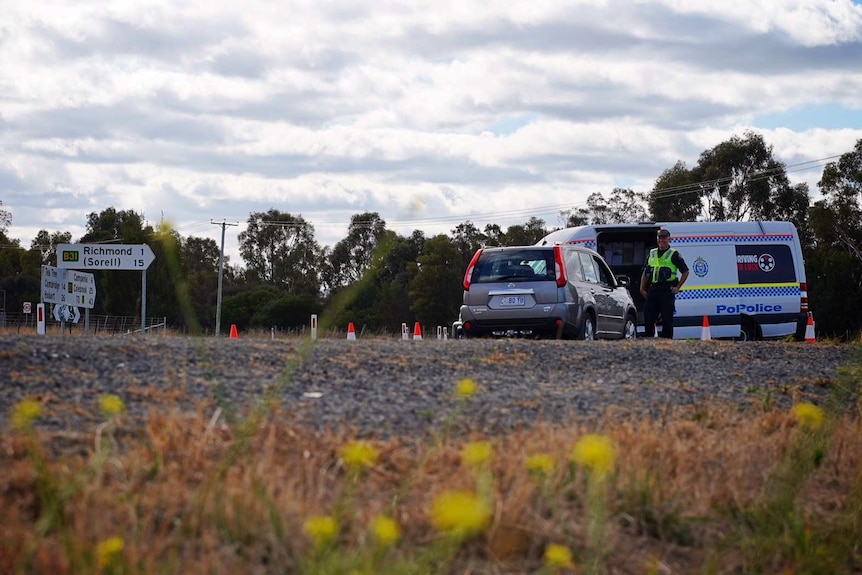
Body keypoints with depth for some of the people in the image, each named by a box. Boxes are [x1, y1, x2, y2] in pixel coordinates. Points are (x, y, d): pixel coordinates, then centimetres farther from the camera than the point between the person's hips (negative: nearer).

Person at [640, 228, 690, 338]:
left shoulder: (674, 254, 2)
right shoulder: (652, 254, 18)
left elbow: (685, 272, 3)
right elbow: (645, 273, 21)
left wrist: (678, 287, -3)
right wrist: (642, 288, 11)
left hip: (667, 291, -5)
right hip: (652, 291, 5)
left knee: (667, 319, -4)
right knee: (648, 318, 2)